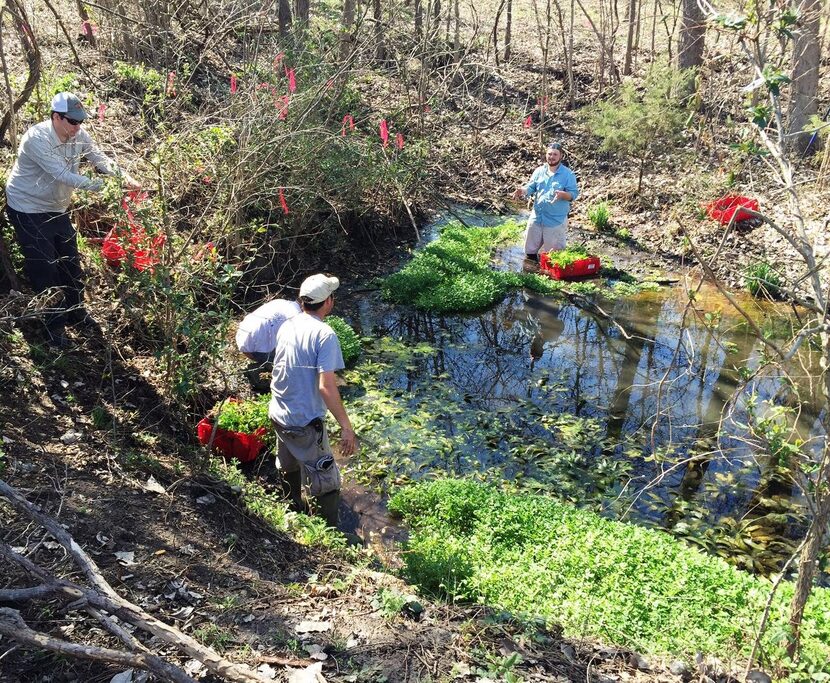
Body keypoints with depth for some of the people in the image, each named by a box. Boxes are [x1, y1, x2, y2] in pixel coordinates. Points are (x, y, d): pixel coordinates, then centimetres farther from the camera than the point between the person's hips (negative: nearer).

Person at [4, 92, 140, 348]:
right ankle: (54, 327, 8)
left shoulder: (78, 135, -7)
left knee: (71, 261, 14)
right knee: (44, 268, -4)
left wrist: (124, 177, -30)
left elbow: (100, 158, -13)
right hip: (27, 209, -7)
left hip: (57, 208, 7)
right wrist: (95, 185, -43)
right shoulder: (37, 138, -27)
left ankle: (76, 313, 32)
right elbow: (60, 173, -35)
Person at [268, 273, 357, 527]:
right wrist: (346, 427, -21)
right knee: (327, 483, 4)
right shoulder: (325, 335, -20)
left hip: (278, 414, 8)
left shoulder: (286, 326, 1)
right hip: (305, 423, -8)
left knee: (289, 468, 28)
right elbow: (326, 387, -26)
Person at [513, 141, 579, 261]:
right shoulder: (539, 171, 4)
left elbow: (573, 194, -11)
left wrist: (563, 194, -33)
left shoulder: (568, 174, -8)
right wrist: (523, 191, -18)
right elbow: (531, 187, 6)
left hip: (556, 220, -4)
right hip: (536, 217, 5)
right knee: (530, 250, 16)